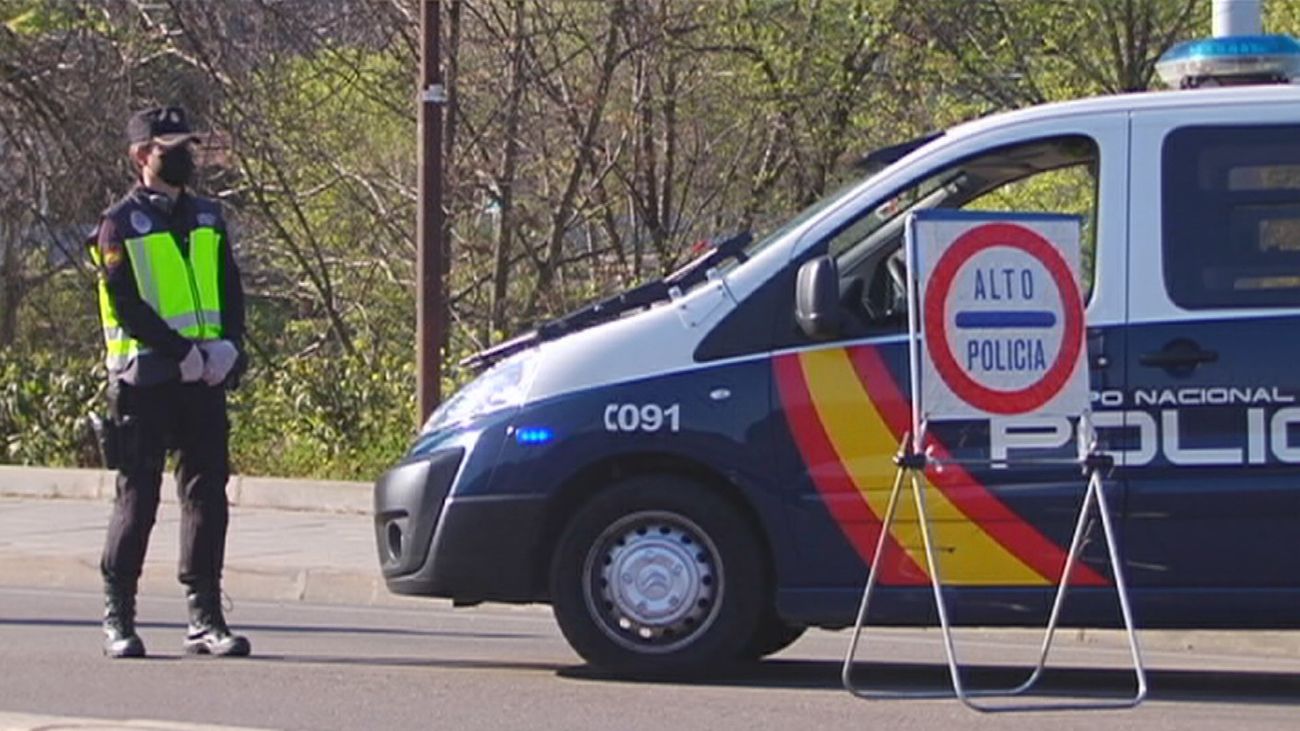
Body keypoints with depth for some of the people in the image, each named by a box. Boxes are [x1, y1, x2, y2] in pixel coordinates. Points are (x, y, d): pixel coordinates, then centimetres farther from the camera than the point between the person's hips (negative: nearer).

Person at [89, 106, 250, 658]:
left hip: (204, 382, 5)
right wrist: (183, 353, -16)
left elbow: (230, 291, 13)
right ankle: (118, 618, 6)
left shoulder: (208, 219, 15)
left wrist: (226, 347, -5)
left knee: (208, 494, 2)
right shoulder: (121, 224, -3)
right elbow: (127, 305, -11)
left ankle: (204, 617, 6)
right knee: (138, 498, -2)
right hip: (145, 380, -5)